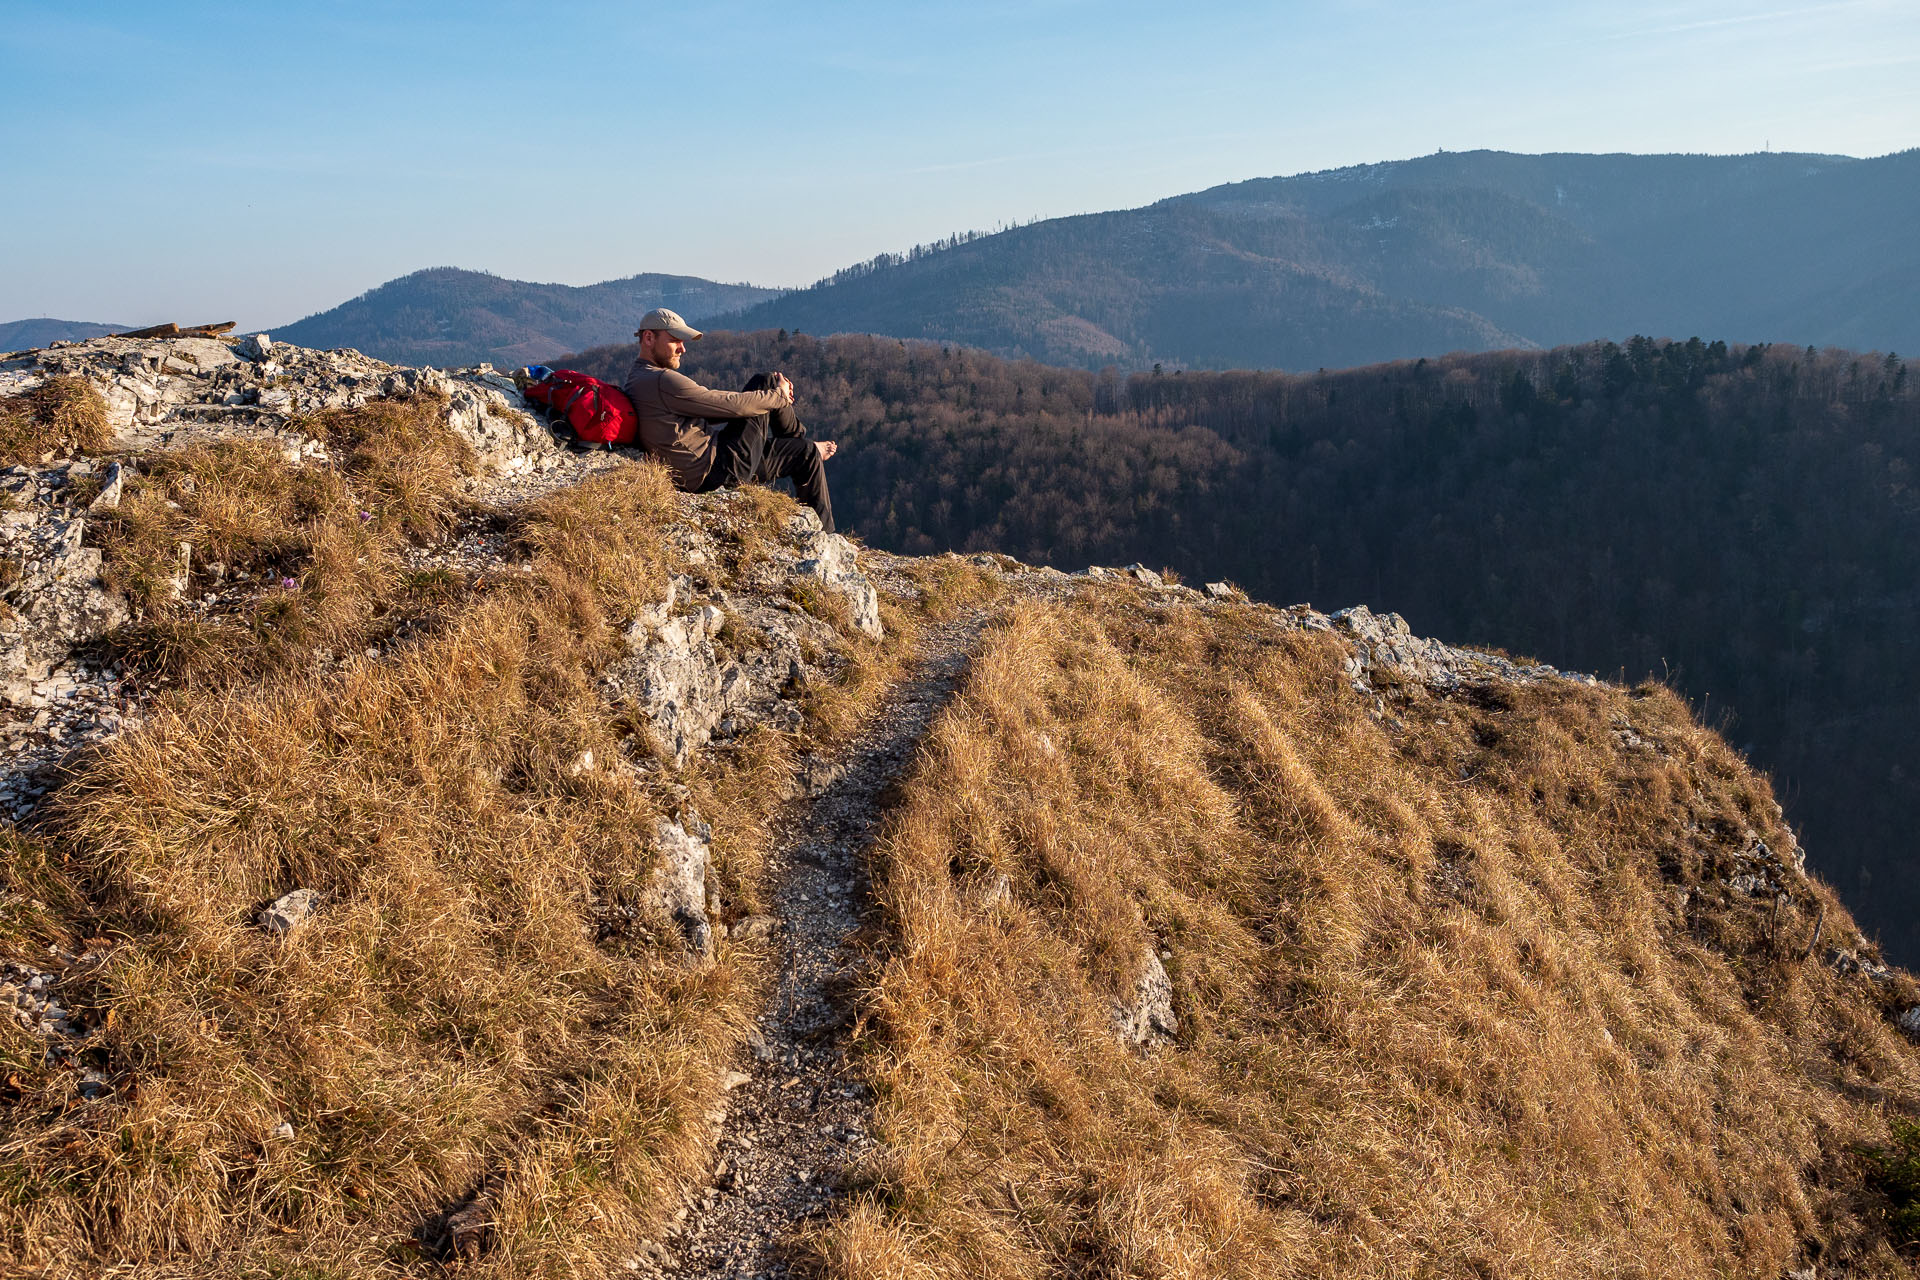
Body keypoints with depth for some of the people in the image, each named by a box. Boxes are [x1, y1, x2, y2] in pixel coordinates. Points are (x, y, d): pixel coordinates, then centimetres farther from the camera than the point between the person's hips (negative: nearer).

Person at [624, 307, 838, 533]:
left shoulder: (637, 381, 14)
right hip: (719, 473, -10)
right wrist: (779, 395, 0)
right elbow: (733, 405, -18)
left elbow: (707, 410, 15)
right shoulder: (664, 381, -20)